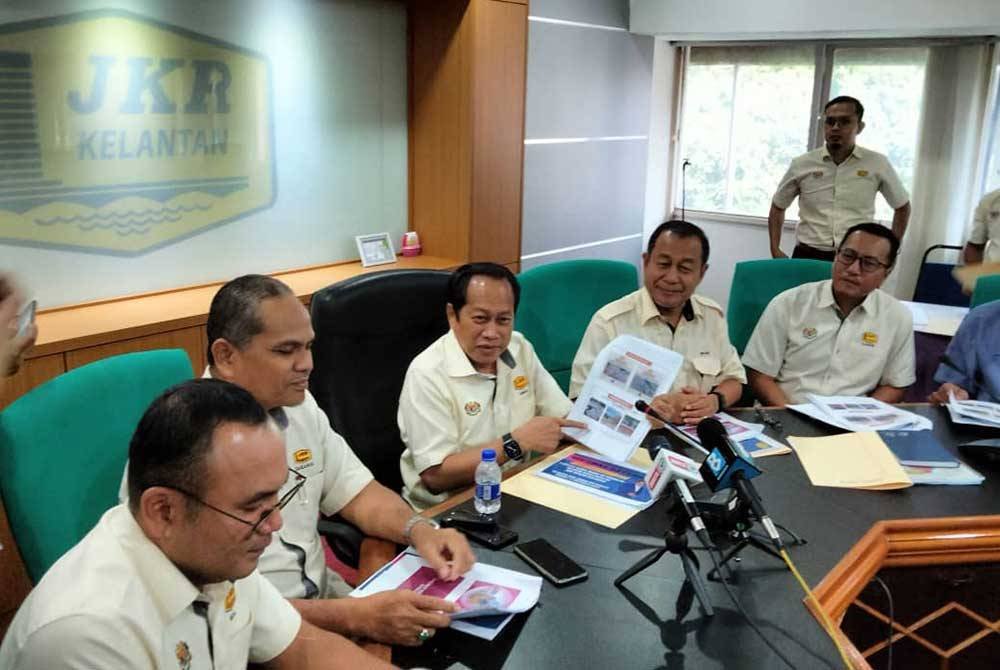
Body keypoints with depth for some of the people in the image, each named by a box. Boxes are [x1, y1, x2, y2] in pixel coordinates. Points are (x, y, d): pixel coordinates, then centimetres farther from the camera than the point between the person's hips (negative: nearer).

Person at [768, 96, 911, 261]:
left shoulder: (877, 164, 3)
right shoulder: (801, 165, 4)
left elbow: (902, 206, 17)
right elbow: (778, 207, 16)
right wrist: (775, 250, 6)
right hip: (807, 255, 1)